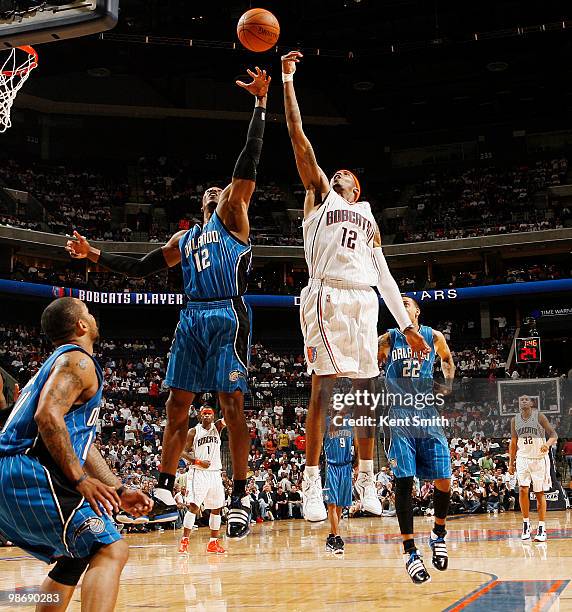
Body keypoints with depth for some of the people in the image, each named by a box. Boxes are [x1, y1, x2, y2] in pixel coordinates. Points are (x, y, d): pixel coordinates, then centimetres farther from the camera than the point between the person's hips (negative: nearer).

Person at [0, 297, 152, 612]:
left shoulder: (58, 362, 29)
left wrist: (119, 491, 25)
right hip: (32, 472, -10)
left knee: (75, 560, 25)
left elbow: (80, 443, 30)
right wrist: (80, 480, -21)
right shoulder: (77, 360, -3)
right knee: (110, 550, -15)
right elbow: (47, 417, -21)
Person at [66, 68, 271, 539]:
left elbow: (248, 163, 0)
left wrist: (260, 102, -7)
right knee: (178, 404, 4)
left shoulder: (233, 217, 10)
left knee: (232, 403, -9)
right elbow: (140, 268, 29)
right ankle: (165, 493, 9)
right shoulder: (184, 239, 26)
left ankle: (241, 498, -5)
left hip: (227, 315, -6)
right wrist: (96, 255, 22)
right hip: (191, 319, 6)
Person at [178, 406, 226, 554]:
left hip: (215, 473, 4)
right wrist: (198, 462, -16)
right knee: (193, 507, -13)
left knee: (216, 508, 7)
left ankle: (213, 543, 16)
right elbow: (184, 452, -2)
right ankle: (184, 541, -11)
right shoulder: (193, 431, 0)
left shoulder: (217, 427, 7)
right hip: (198, 473, -4)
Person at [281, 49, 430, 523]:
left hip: (365, 300, 5)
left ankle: (366, 480, 15)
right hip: (328, 296, -5)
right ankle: (312, 484, -9)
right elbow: (299, 138, 7)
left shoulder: (369, 219, 27)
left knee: (366, 389, 5)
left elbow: (384, 276, 22)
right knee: (324, 386, -11)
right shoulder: (320, 194, 16)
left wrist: (406, 325, 14)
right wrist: (288, 81, 4)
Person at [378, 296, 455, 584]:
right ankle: (410, 551, -2)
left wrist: (448, 382, 11)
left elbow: (447, 358, 27)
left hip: (429, 417, 2)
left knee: (443, 480, -5)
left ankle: (438, 533, 22)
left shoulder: (434, 337, 8)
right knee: (404, 481, -7)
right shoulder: (387, 340, 4)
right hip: (399, 418, -2)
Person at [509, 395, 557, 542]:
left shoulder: (539, 417, -6)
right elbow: (513, 443, 12)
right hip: (523, 458, 2)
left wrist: (548, 443, -29)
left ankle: (542, 528, 7)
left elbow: (554, 435, -7)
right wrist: (511, 462, 10)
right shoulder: (515, 420, 5)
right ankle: (526, 523, 2)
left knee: (540, 493, 2)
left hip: (539, 458, -2)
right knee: (523, 490, -12)